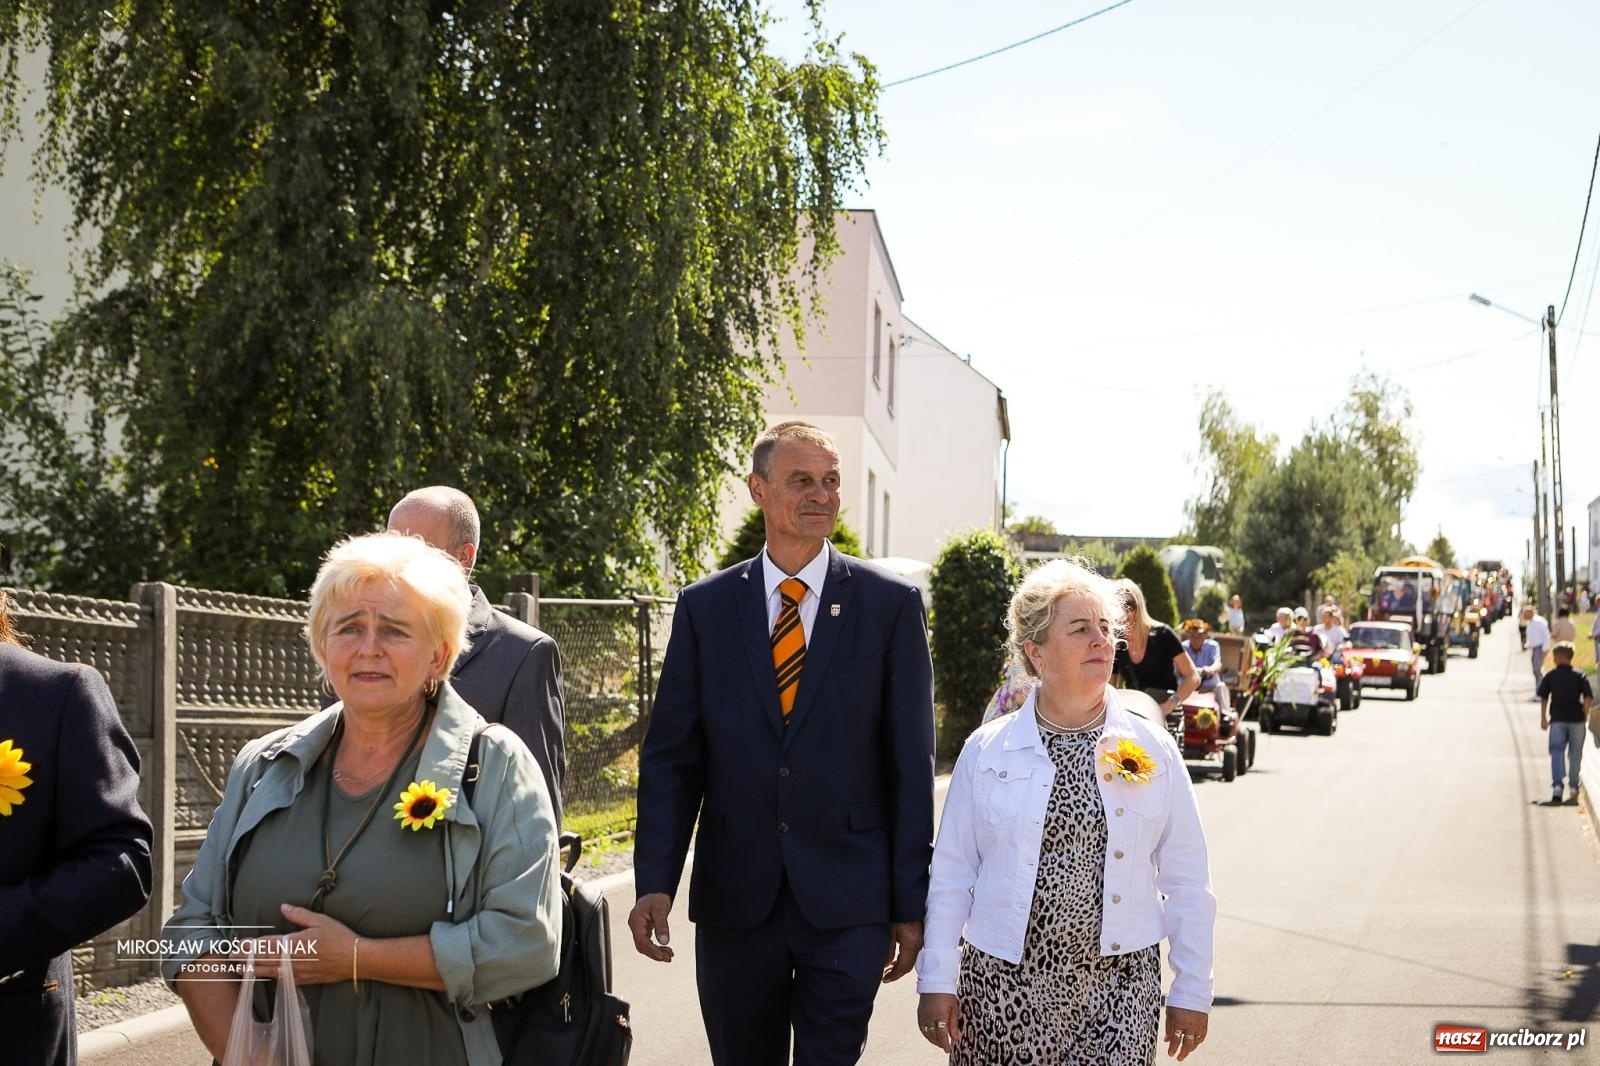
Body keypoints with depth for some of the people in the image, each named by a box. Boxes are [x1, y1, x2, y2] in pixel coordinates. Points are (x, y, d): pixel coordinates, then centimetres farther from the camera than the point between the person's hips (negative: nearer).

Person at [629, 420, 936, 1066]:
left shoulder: (891, 605, 1)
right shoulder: (705, 607, 5)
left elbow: (912, 764, 1)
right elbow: (670, 757, 4)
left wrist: (911, 904, -1)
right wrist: (654, 883, -7)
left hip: (847, 899, -2)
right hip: (733, 897, 2)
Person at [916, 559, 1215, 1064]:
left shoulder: (1152, 751, 2)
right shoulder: (987, 751, 1)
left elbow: (1186, 882, 5)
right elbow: (951, 873, 4)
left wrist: (1192, 991, 5)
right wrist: (937, 980, 2)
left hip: (1120, 985, 0)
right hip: (1004, 984, 0)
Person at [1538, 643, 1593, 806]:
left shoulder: (1550, 676, 0)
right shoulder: (1580, 676, 1)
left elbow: (1543, 698, 1)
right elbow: (1588, 697, -8)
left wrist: (1543, 718, 9)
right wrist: (1585, 716, 2)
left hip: (1557, 719, -1)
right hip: (1577, 719, 1)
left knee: (1557, 752, 1)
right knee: (1575, 754, 10)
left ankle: (1557, 785, -15)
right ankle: (1573, 788, 12)